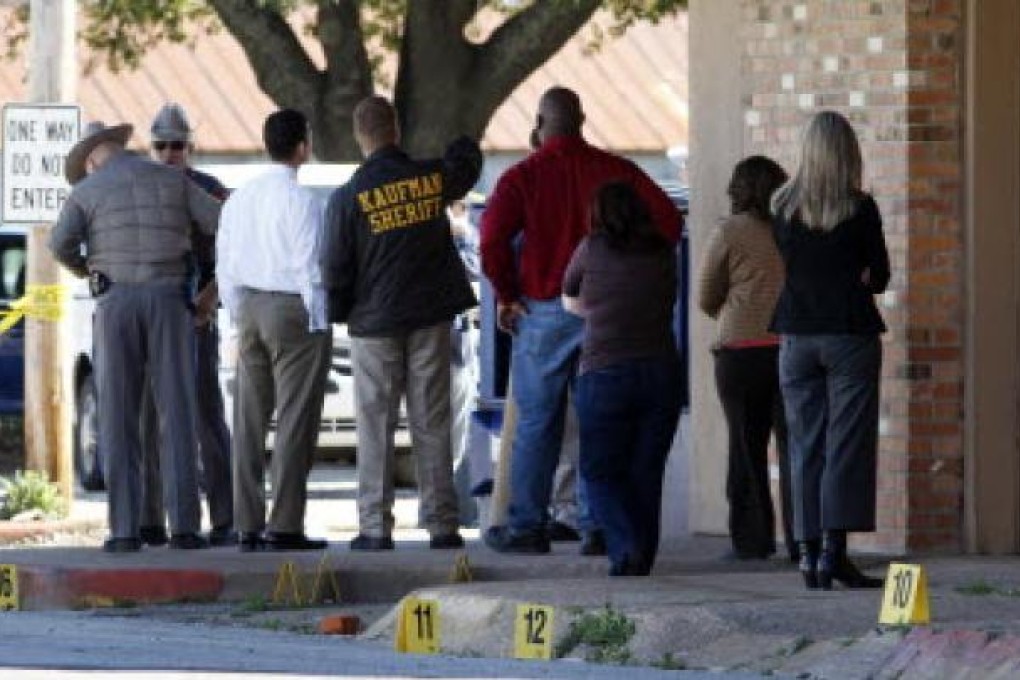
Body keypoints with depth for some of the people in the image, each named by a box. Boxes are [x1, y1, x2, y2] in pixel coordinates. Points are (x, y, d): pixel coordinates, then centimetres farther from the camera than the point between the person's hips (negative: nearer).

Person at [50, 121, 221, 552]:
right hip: (169, 301, 1)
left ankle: (125, 530, -4)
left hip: (116, 305, -1)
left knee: (119, 419, 2)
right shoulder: (172, 180, 10)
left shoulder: (87, 191, 5)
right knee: (176, 415, 2)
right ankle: (184, 525, -5)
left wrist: (81, 268, 12)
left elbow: (62, 243, -11)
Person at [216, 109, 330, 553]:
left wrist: (240, 318, 17)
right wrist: (317, 322, -8)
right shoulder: (301, 201, -14)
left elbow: (226, 264, 11)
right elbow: (309, 267, -15)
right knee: (294, 420, -4)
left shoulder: (239, 199, 8)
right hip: (293, 309, -7)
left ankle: (248, 526, 9)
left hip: (250, 306, 7)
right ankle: (285, 526, -7)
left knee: (250, 420, 8)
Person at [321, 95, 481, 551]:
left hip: (374, 321, -2)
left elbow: (335, 267, -7)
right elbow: (466, 167, 21)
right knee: (431, 423, 6)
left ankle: (375, 527, -2)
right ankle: (442, 524, 5)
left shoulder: (348, 198, -10)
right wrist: (465, 146, 44)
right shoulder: (432, 177, -3)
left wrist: (337, 313, 9)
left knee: (375, 427, 2)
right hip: (430, 317, 2)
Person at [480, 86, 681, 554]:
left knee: (535, 424, 4)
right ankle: (599, 524, 4)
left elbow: (493, 239, -17)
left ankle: (527, 526, 4)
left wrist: (505, 295, -5)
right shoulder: (616, 171, 2)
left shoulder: (522, 177, -5)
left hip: (543, 310, -2)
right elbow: (668, 221, -5)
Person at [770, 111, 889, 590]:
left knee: (806, 445, 7)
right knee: (848, 443, -2)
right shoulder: (860, 209, -6)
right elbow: (878, 276, 1)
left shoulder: (783, 207, 2)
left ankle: (810, 551, 3)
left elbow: (784, 263, 12)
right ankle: (834, 551, -9)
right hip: (850, 331, -3)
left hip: (797, 334, 3)